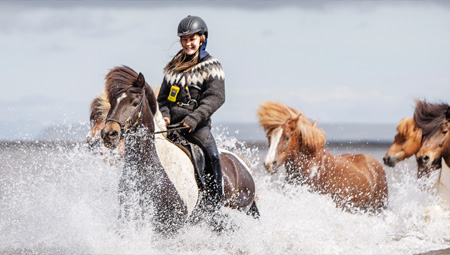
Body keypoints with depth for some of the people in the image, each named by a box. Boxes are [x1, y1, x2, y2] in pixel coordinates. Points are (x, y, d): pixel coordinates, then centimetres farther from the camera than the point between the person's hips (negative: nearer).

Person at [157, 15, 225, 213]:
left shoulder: (211, 67, 2)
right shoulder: (174, 66, 18)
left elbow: (215, 98, -10)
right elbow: (163, 97, 20)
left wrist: (193, 119, -23)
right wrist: (164, 115, -2)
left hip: (197, 125, -5)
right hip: (170, 125, 5)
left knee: (210, 152, -29)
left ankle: (214, 200, -22)